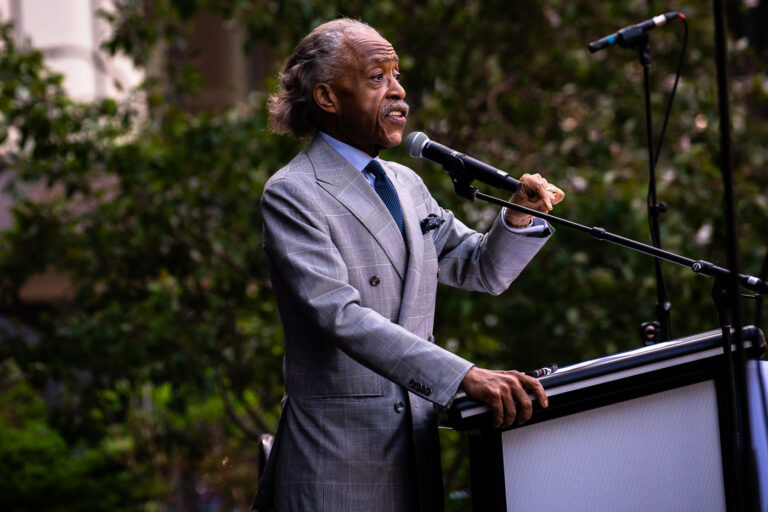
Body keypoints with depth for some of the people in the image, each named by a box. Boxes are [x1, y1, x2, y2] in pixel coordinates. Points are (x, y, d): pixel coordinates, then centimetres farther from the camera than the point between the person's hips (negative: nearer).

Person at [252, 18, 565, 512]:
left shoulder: (406, 184, 14)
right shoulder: (292, 195, -10)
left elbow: (481, 270, 22)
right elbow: (341, 316, -22)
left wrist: (519, 216, -1)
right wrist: (465, 376, -32)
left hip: (416, 454, 7)